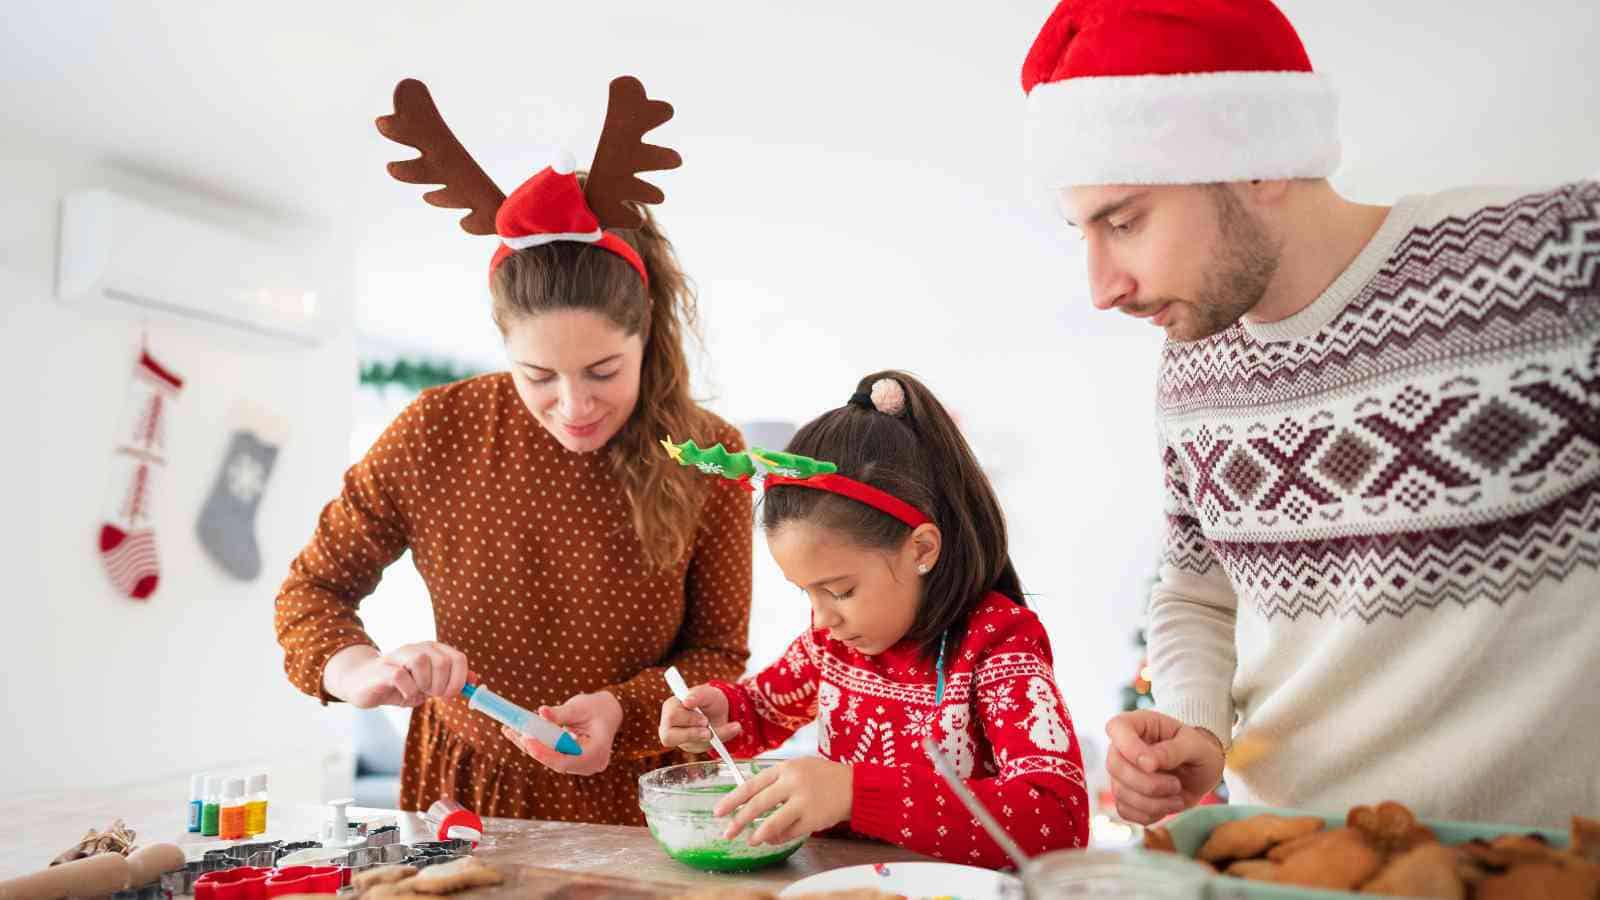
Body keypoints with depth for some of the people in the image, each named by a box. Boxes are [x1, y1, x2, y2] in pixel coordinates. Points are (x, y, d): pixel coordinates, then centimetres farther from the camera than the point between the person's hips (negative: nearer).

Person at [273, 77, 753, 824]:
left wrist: (622, 712, -19)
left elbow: (719, 655, 0)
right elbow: (311, 589, 3)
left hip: (637, 803, -2)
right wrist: (359, 672, -17)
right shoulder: (438, 432, -8)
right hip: (468, 791, 2)